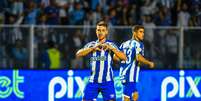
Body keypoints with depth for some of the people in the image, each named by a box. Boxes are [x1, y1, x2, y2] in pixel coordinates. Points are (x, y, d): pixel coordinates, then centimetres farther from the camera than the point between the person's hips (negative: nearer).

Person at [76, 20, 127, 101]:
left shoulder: (110, 45, 1)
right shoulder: (91, 45, 8)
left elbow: (124, 58, -10)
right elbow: (78, 54, -6)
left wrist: (111, 48, -21)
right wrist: (93, 48, -17)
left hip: (107, 82, -2)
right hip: (93, 81, 2)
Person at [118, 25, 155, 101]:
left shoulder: (124, 44, 15)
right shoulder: (138, 44, -7)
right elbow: (139, 58, -22)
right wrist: (149, 63, -7)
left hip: (123, 74, 8)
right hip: (130, 75, -8)